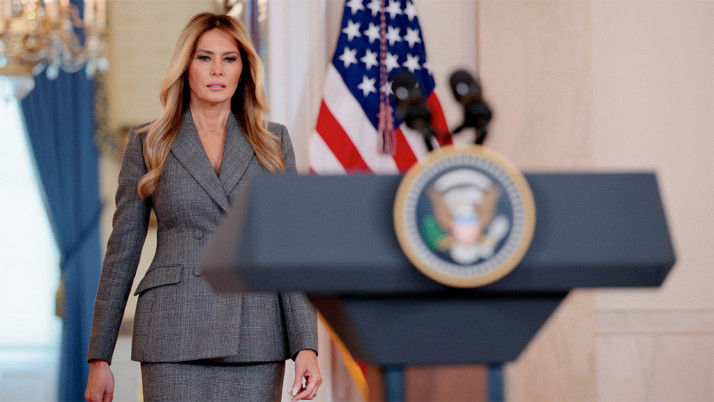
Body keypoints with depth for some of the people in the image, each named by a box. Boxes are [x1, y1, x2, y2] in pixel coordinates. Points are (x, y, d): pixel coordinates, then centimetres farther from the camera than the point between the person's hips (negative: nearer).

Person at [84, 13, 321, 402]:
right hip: (176, 338, -1)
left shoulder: (273, 143, 10)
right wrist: (99, 358, 4)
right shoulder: (147, 144, 7)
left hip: (256, 340, 1)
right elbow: (121, 252, 8)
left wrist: (306, 346, -6)